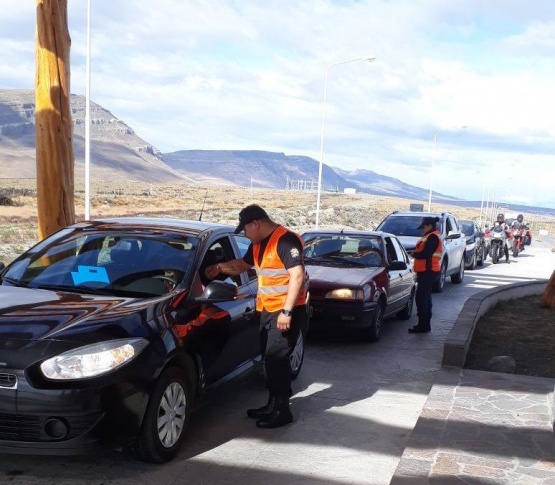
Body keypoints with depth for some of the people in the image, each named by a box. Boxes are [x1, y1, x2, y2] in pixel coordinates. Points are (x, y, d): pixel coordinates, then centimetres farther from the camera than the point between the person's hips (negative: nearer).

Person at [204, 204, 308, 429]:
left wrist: (286, 311, -25)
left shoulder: (286, 240, -17)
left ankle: (282, 411, -1)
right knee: (271, 359, 13)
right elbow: (242, 265, 31)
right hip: (267, 310, 9)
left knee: (276, 358, -9)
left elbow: (297, 276, -23)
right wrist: (219, 267, 17)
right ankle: (273, 404, 24)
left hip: (286, 311, -9)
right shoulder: (258, 244, 13)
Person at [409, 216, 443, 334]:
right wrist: (416, 254, 4)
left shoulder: (432, 237, -15)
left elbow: (425, 253, -23)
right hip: (427, 271, 11)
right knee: (425, 298, 14)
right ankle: (425, 324, 21)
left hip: (428, 272, -11)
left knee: (421, 298, -10)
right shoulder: (430, 237, 19)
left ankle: (423, 325, -9)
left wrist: (414, 254, -7)